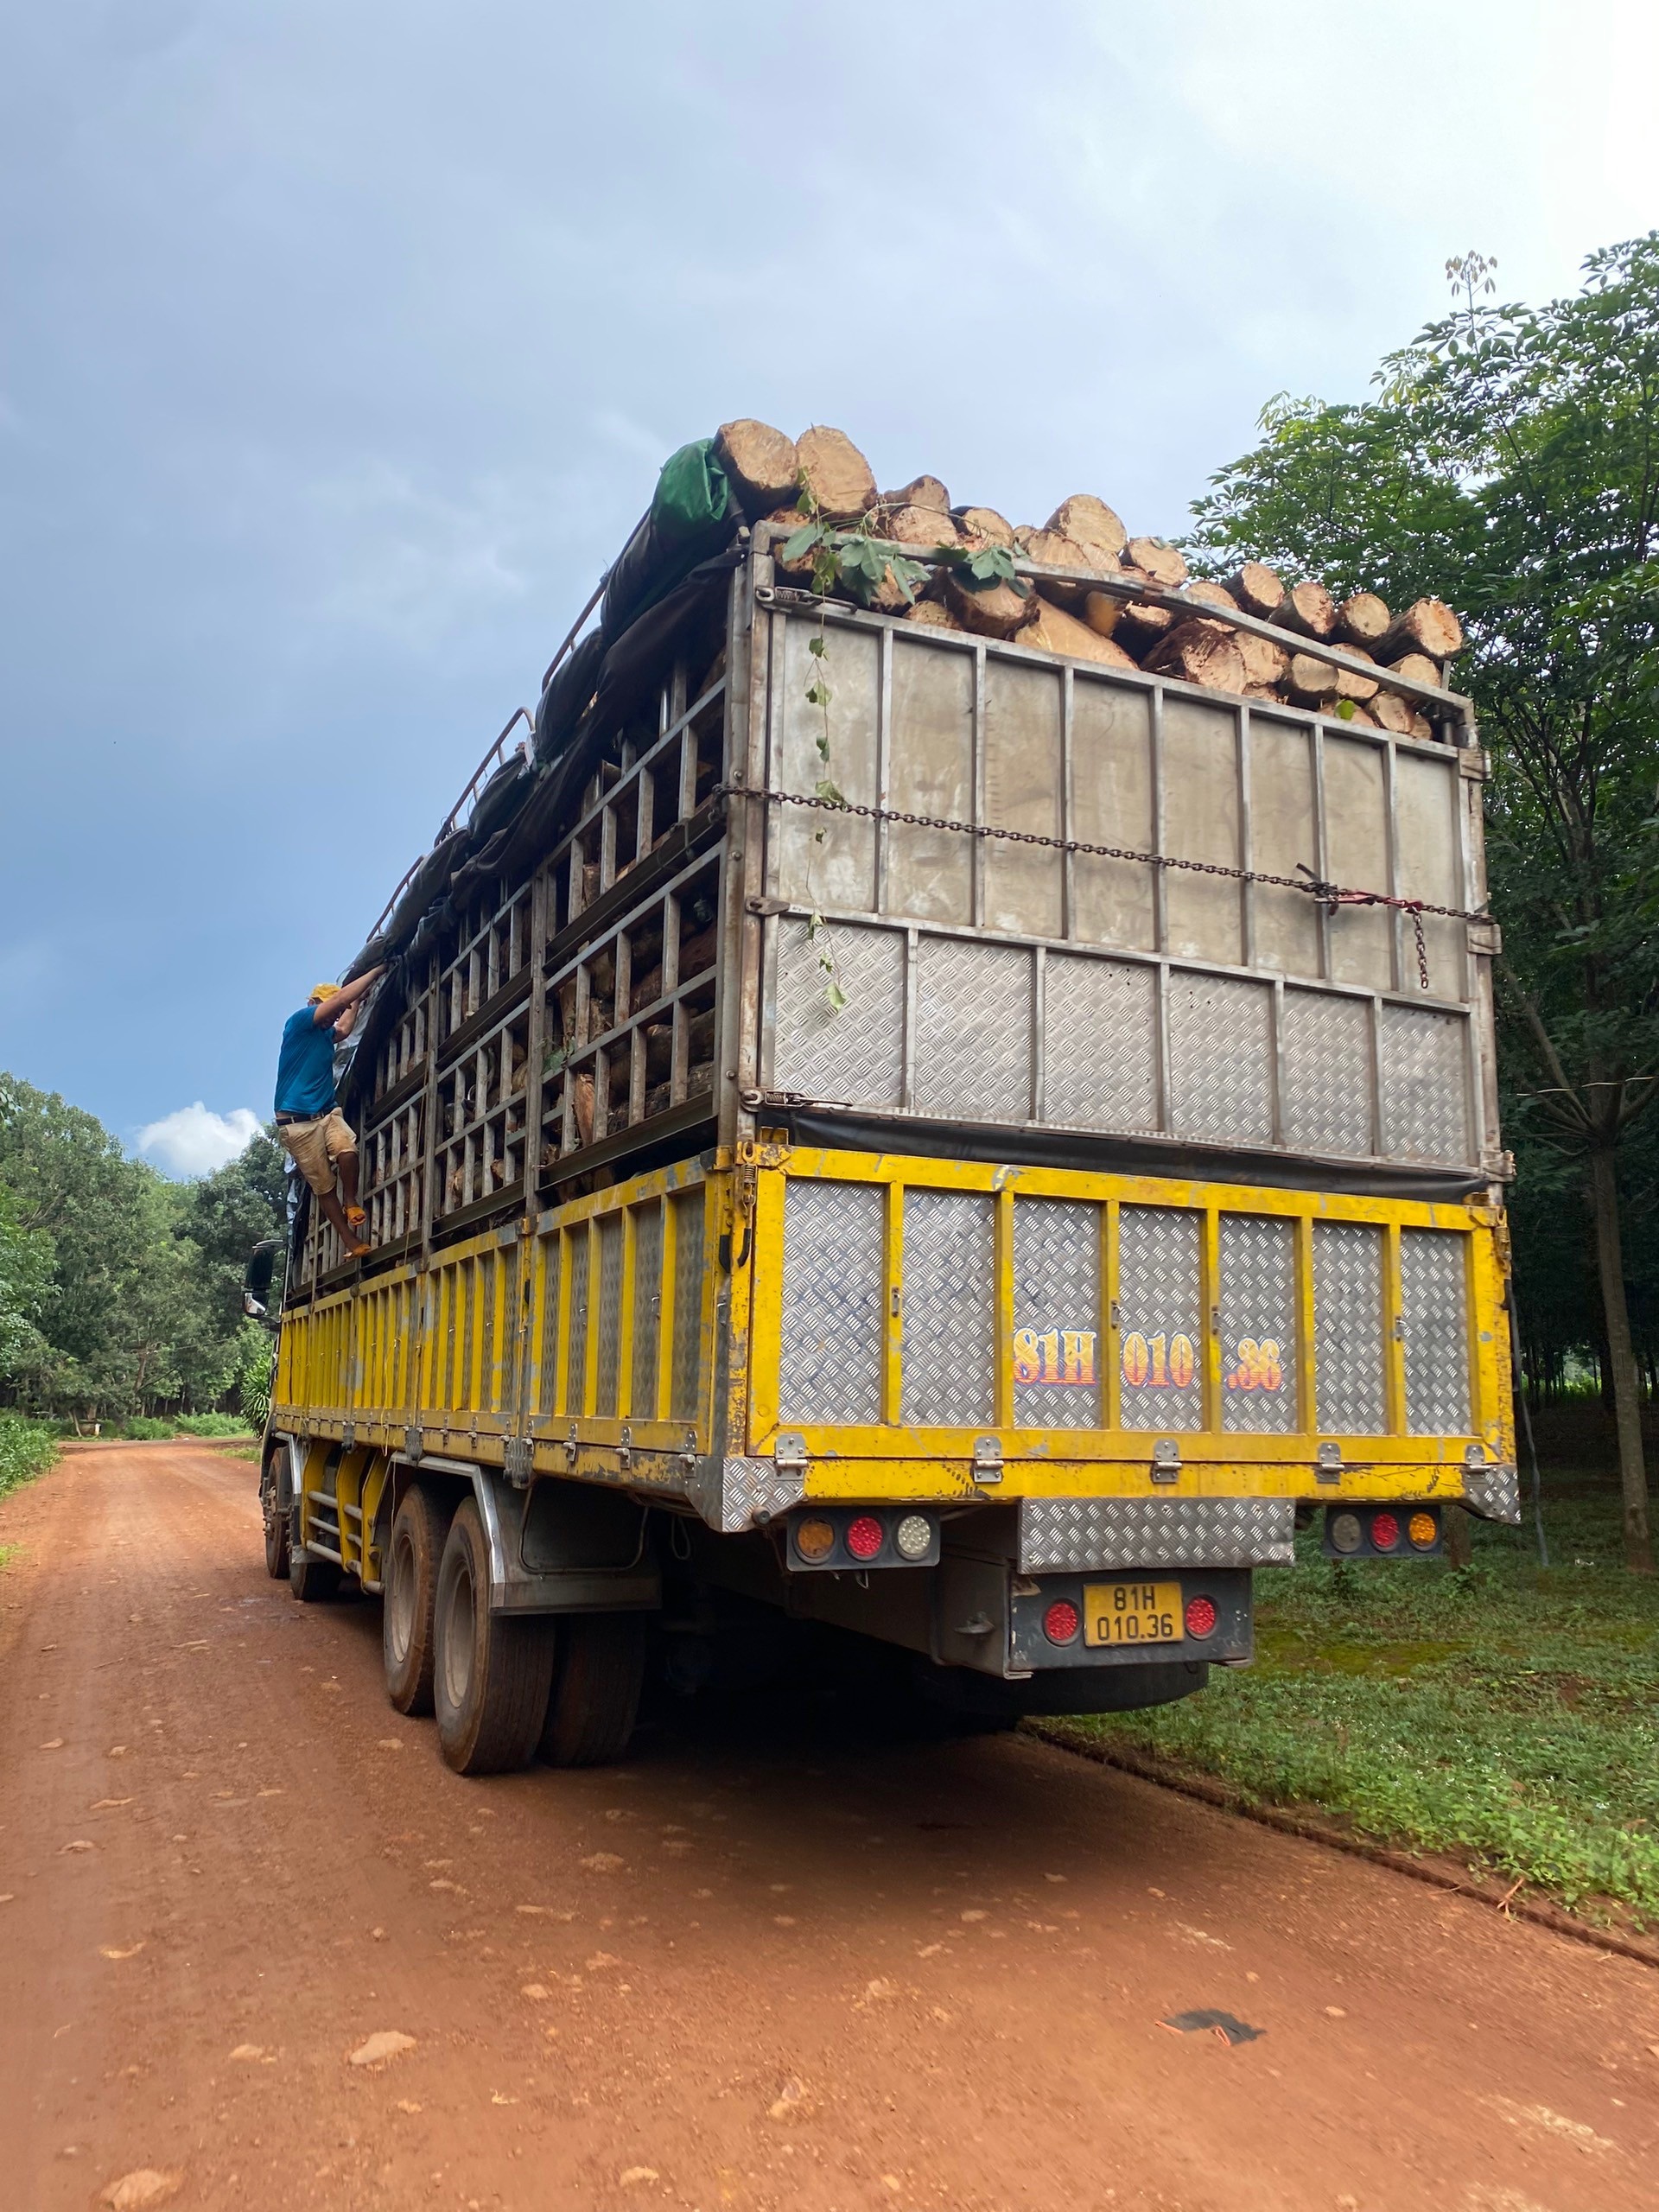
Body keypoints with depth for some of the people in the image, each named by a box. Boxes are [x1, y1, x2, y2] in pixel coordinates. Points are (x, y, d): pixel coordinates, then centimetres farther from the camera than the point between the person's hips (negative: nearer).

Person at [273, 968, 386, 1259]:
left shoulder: (325, 1035, 17)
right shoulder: (298, 1022, -6)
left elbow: (344, 1029, 41)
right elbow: (340, 998, -13)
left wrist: (359, 999, 37)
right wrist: (376, 971, -7)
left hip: (328, 1114, 6)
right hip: (297, 1121, -6)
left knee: (347, 1150, -27)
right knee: (324, 1187, -6)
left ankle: (351, 1201, -7)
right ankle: (351, 1242, -2)